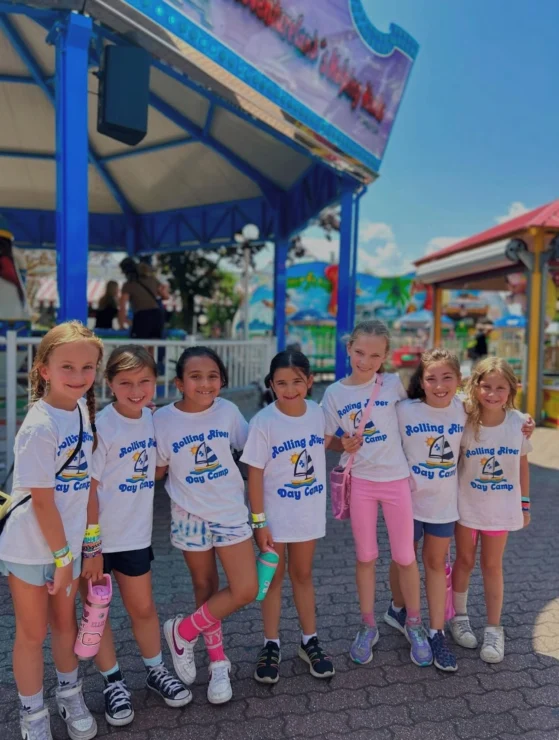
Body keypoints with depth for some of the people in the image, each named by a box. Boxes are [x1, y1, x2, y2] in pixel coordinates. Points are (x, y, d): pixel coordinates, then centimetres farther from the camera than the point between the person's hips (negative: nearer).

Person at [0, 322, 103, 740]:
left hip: (67, 539, 6)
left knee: (65, 621, 21)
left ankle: (70, 697, 42)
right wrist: (62, 556, -13)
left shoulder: (83, 409, -3)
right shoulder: (40, 426, -24)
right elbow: (41, 500, -20)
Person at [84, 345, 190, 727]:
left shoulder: (152, 418, -3)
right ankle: (114, 682, 32)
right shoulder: (101, 427, -19)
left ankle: (156, 670, 38)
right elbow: (88, 489, -16)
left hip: (135, 534, 4)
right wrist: (91, 546, -15)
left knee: (143, 607, 17)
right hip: (97, 537, -4)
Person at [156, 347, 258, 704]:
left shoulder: (228, 411, -8)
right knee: (205, 587, 14)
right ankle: (218, 661, 37)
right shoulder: (163, 419, -11)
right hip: (191, 516, -1)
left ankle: (182, 631, 19)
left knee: (246, 590, -2)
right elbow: (158, 470, -2)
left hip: (231, 510, 1)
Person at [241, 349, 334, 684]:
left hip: (310, 512, 3)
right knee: (274, 578, 13)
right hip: (275, 515, -3)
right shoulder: (264, 422, -18)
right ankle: (272, 645, 31)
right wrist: (258, 521, -14)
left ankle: (310, 641, 35)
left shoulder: (318, 413, -6)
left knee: (303, 575, 19)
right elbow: (255, 473, -14)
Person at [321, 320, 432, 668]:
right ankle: (368, 626, 30)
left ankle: (413, 623, 32)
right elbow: (329, 439, 3)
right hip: (359, 481, 1)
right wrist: (344, 445, -16)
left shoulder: (393, 384, -6)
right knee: (365, 556, 12)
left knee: (405, 556, 10)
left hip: (396, 479, 0)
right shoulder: (335, 393, -4)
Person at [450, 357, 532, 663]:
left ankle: (494, 629, 28)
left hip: (501, 507, 1)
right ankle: (460, 617, 36)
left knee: (492, 566, 14)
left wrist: (525, 504, 7)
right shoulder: (465, 422, -16)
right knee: (465, 561, 16)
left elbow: (522, 465, 2)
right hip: (466, 505, -1)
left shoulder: (518, 422, -10)